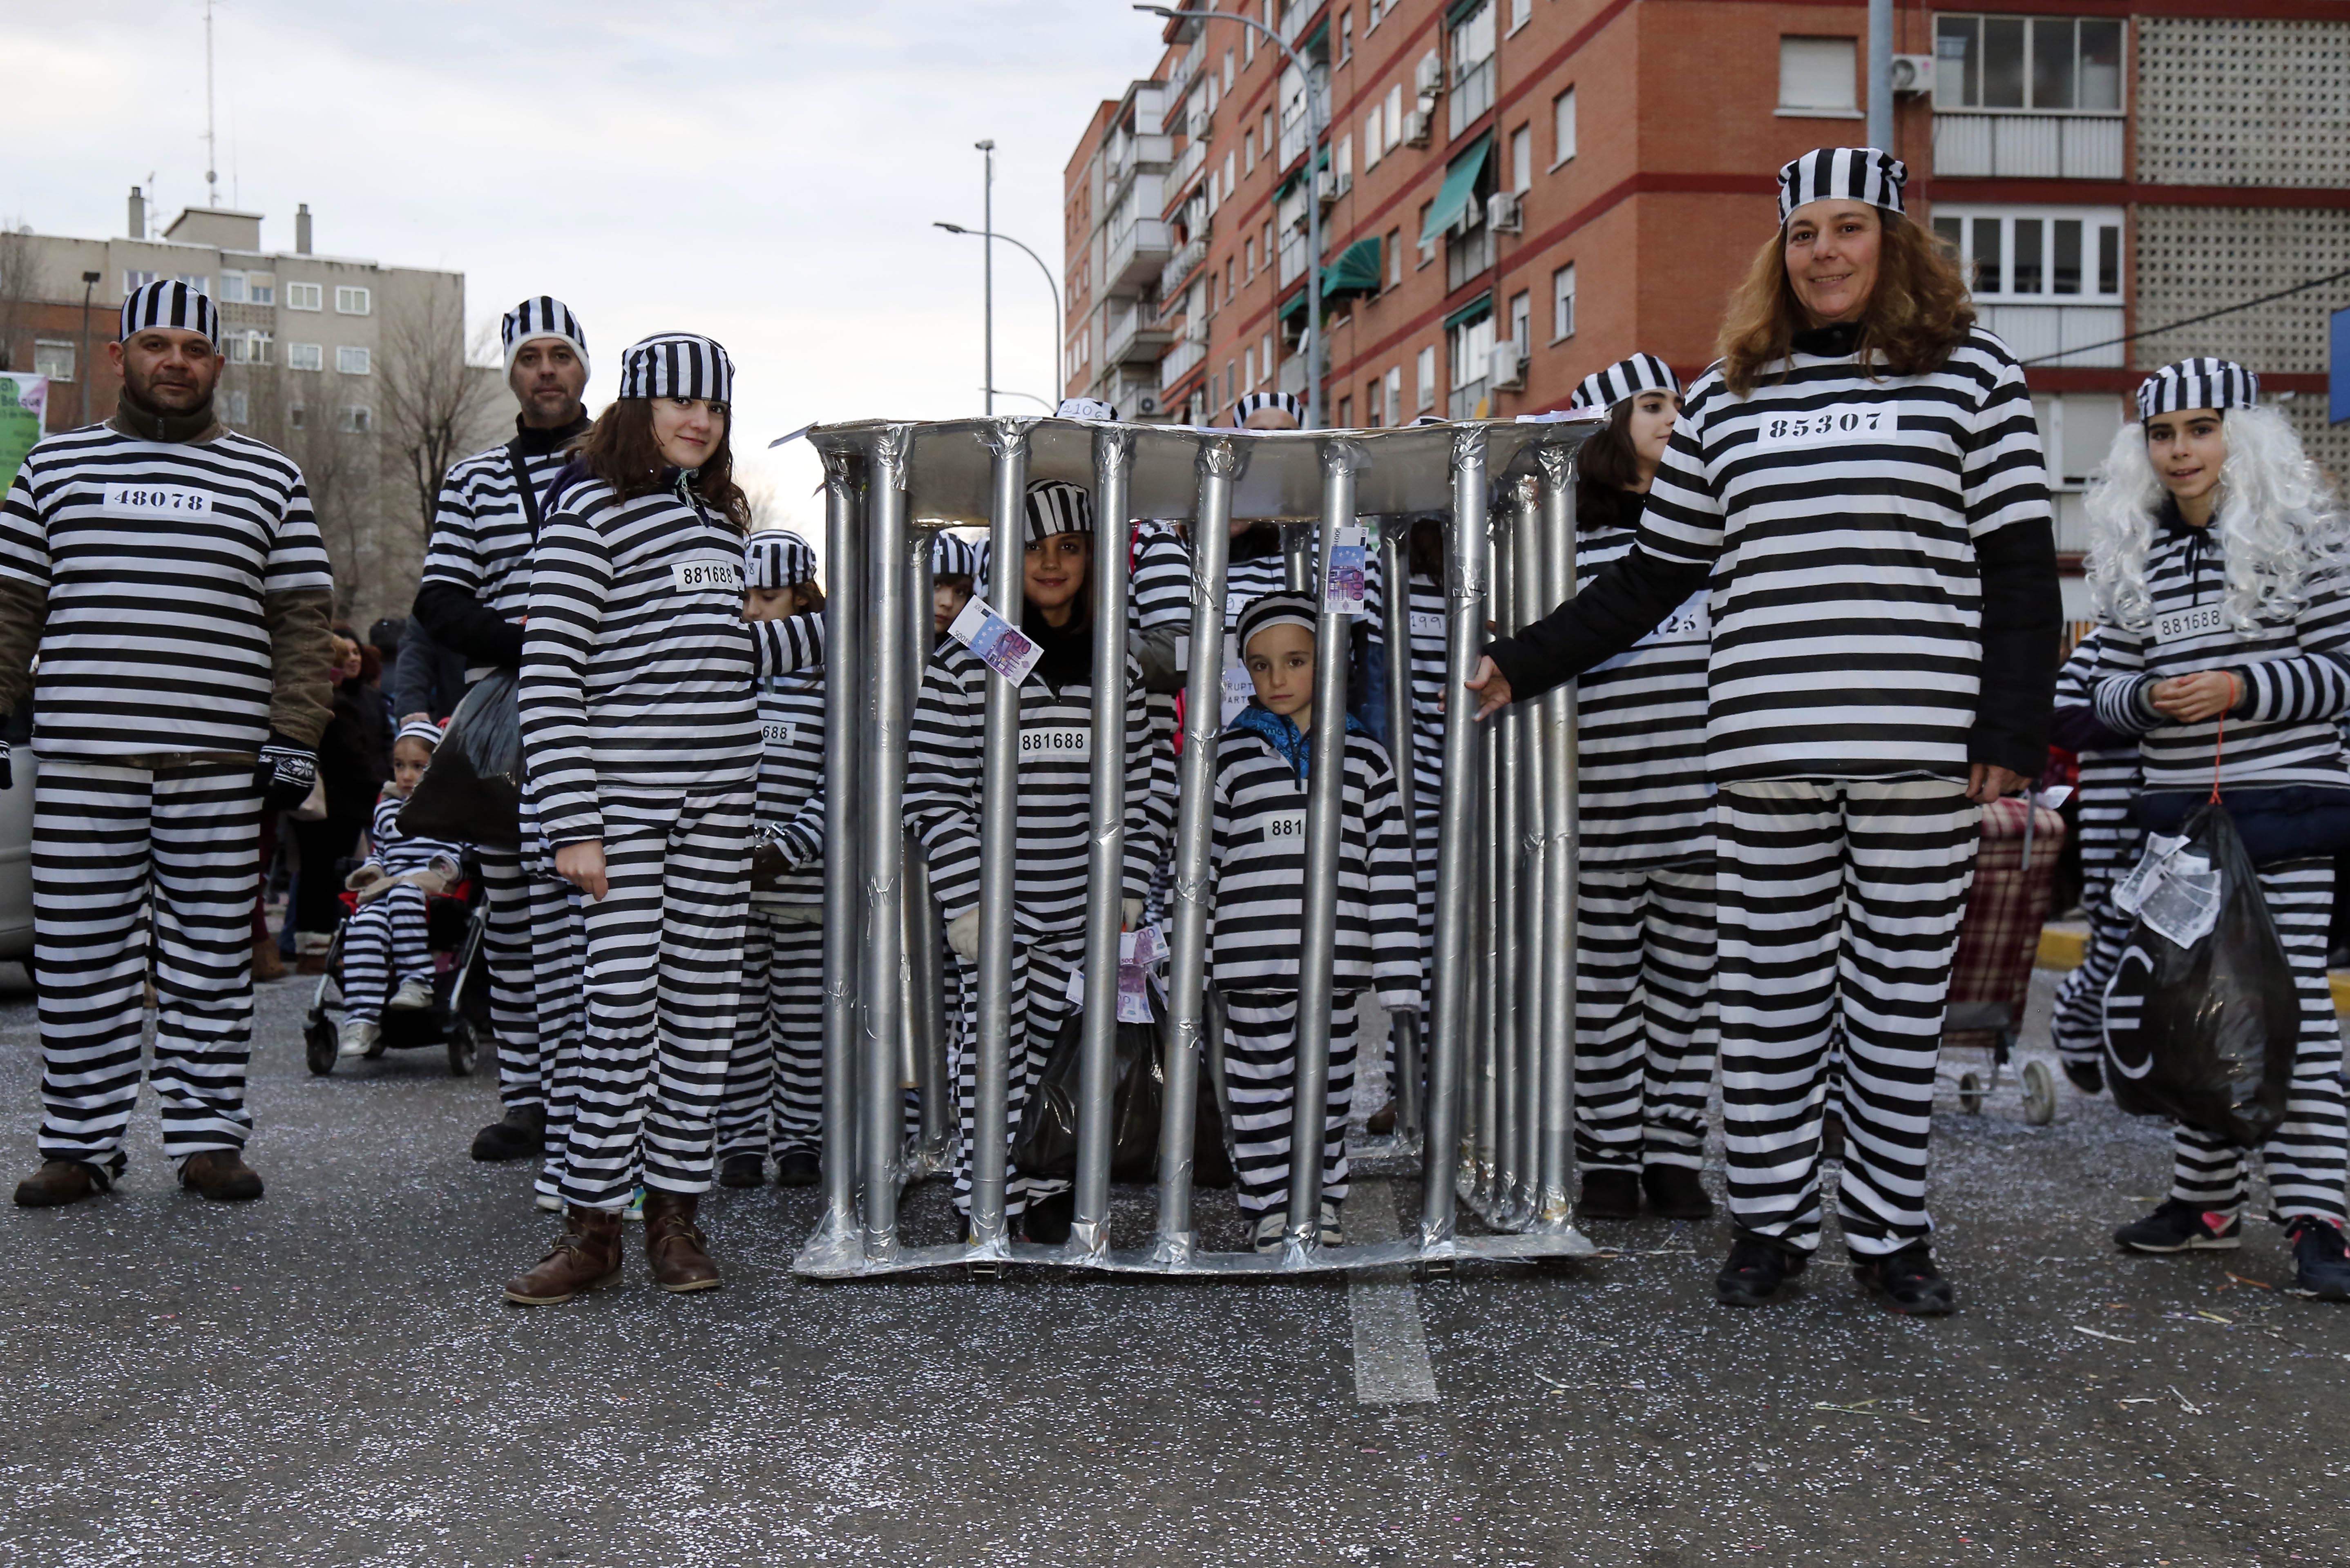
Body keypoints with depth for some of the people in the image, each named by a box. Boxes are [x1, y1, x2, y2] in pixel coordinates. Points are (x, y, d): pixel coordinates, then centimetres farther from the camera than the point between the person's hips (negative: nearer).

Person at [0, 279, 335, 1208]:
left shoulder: (269, 480, 11)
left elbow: (302, 620, 8)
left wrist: (294, 744, -1)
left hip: (221, 761, -1)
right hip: (79, 758, 1)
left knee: (211, 955, 3)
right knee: (79, 956, 3)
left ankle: (208, 1135, 12)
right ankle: (81, 1144, 13)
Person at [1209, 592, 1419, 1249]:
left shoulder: (1365, 757, 6)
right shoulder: (1231, 756, 5)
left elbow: (1389, 864, 4)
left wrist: (1397, 969, 0)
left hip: (1335, 956, 1)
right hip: (1252, 957, -1)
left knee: (1328, 1081, 10)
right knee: (1259, 1083, 5)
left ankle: (1324, 1199, 25)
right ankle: (1269, 1203, 17)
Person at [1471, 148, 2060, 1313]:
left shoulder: (1970, 375, 7)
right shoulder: (1725, 399, 14)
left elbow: (2020, 567, 3)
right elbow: (1652, 576, 17)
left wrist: (2012, 731, -5)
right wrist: (1523, 664, 12)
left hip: (1922, 748, -2)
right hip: (1769, 750, 2)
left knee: (1902, 991, 6)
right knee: (1766, 994, 4)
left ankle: (1889, 1229, 18)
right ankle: (1770, 1223, 16)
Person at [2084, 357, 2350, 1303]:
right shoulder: (2132, 555, 11)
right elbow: (2109, 687, 12)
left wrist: (2241, 688, -16)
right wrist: (2147, 699, -10)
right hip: (2176, 813, 4)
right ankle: (2206, 1199, 20)